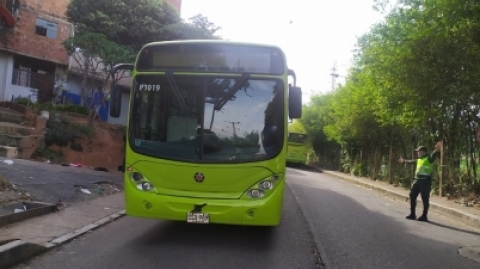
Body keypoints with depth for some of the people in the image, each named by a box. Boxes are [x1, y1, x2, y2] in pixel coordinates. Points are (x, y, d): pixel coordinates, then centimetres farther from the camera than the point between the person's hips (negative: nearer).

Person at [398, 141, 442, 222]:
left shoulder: (429, 158, -6)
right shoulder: (419, 159, 17)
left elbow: (434, 155, -27)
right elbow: (411, 161, 36)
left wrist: (437, 150, -50)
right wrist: (404, 161, 53)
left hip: (425, 181, -8)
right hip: (417, 180, 9)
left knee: (425, 199, -3)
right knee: (412, 196, 11)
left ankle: (424, 216, 5)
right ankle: (412, 214, 21)